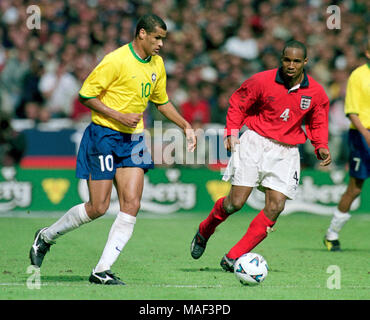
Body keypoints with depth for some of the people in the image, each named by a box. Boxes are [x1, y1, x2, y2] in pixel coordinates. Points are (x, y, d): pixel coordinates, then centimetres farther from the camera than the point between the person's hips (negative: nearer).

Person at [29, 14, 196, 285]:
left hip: (133, 140, 7)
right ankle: (46, 237, 18)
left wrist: (185, 126, 15)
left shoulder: (157, 65, 8)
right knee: (98, 207, -6)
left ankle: (102, 270, -3)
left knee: (132, 205, -7)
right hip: (104, 137, -7)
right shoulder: (116, 60, -16)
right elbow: (86, 95, -13)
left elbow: (162, 101, 24)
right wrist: (119, 116, -19)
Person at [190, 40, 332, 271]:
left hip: (286, 152, 3)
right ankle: (204, 232, 22)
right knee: (236, 202, -10)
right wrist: (232, 130, -9)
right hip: (255, 142, -3)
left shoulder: (316, 93, -1)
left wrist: (321, 147, -3)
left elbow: (318, 123, 14)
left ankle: (233, 258, -2)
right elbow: (238, 103, 5)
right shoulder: (262, 81, -9)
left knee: (275, 207, -11)